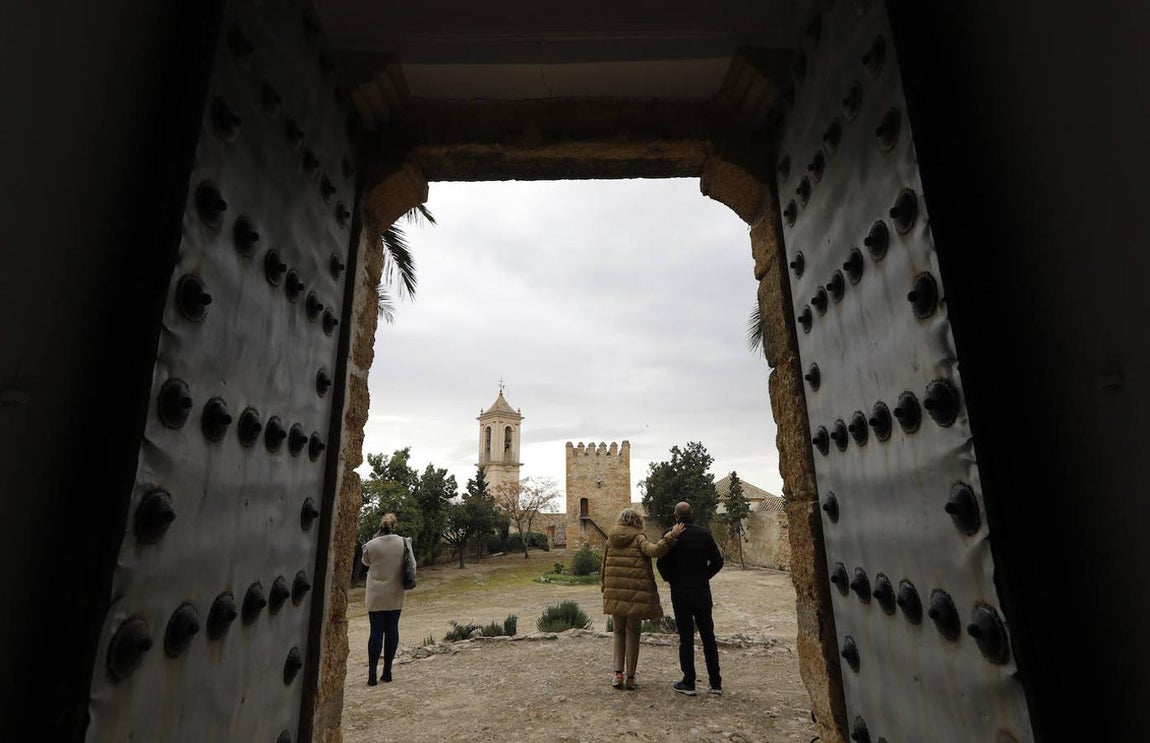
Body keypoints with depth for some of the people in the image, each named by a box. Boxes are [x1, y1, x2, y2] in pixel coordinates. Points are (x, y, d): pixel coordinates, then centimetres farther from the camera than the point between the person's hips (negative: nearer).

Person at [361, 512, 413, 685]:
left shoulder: (372, 545, -13)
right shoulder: (403, 543, -7)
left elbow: (365, 561, 6)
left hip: (376, 595, -2)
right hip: (395, 595, 2)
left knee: (376, 632, 5)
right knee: (392, 630, 10)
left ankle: (372, 674, 6)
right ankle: (387, 671, 16)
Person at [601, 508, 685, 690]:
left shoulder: (611, 540, 10)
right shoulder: (638, 538, -5)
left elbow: (604, 566, 13)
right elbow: (654, 550, -24)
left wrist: (604, 587, 22)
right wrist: (671, 536, -21)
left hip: (615, 594, 4)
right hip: (635, 595, -4)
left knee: (619, 633, 18)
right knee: (632, 635, 9)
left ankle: (618, 673, 9)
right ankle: (630, 677, 15)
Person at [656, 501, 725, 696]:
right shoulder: (704, 533, -3)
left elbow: (662, 563, -11)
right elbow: (717, 561, -1)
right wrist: (703, 576, 10)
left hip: (680, 593, -2)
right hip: (702, 592, 2)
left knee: (686, 637, 5)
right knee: (708, 637, 12)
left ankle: (688, 683, 10)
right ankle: (715, 683, 17)